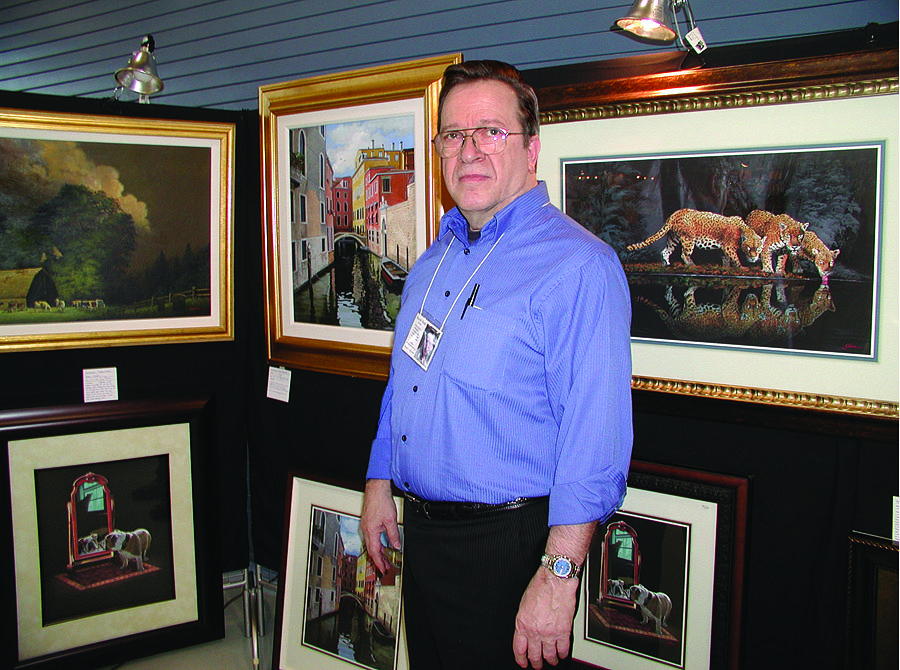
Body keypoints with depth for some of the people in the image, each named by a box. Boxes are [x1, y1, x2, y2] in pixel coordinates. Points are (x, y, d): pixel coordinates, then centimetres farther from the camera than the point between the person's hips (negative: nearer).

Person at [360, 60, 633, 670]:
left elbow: (594, 437, -24)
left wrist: (559, 575, -26)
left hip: (506, 546, -7)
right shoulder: (435, 260, 9)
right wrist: (379, 485, 14)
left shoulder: (579, 266, -18)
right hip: (420, 532, 8)